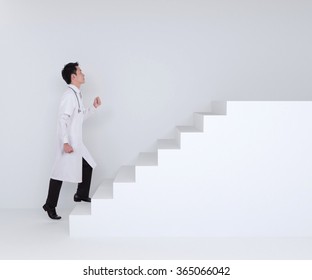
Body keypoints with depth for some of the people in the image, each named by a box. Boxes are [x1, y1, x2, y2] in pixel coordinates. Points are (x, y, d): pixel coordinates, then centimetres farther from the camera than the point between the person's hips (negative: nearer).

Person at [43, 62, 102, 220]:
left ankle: (81, 195, 29)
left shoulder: (77, 94, 13)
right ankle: (50, 206, 9)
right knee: (60, 173, -2)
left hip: (77, 142, 10)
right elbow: (62, 119, -23)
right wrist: (65, 142, -27)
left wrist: (94, 107, 13)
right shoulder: (69, 95, -16)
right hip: (68, 142, -10)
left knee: (88, 166, 16)